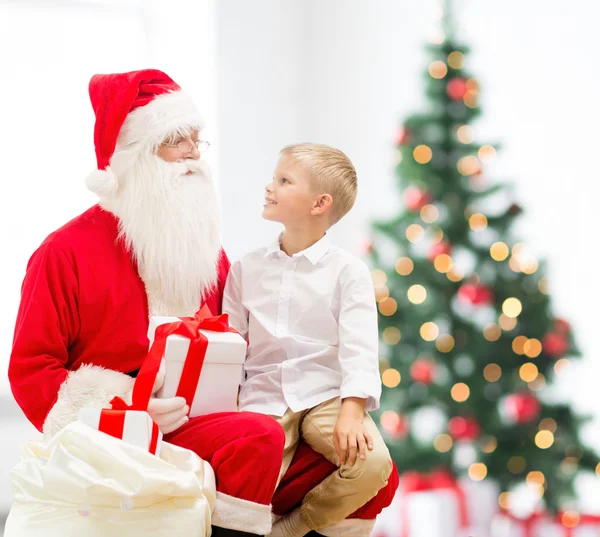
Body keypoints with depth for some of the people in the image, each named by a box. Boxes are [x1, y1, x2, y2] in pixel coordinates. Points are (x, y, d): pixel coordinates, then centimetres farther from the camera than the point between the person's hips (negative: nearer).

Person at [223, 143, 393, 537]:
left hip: (326, 397, -1)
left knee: (372, 463, -28)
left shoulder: (347, 271, -1)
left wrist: (352, 411, -24)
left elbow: (359, 349, -10)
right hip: (264, 398, 1)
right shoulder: (247, 269, 11)